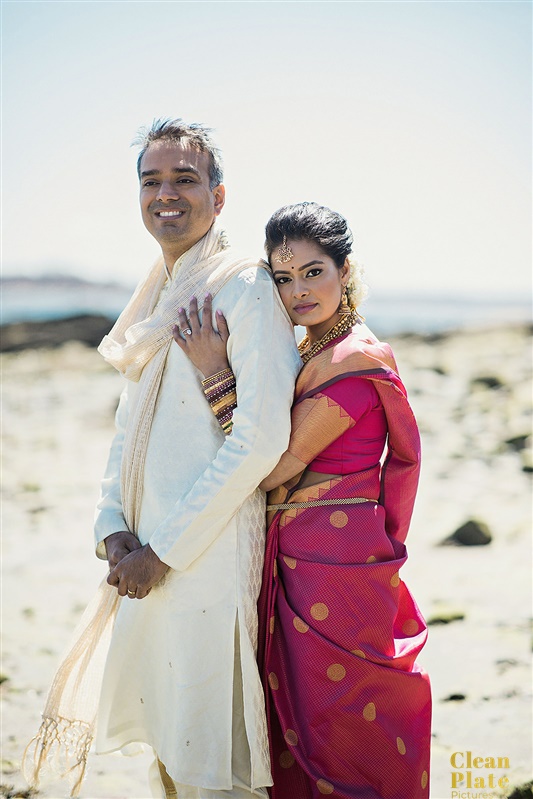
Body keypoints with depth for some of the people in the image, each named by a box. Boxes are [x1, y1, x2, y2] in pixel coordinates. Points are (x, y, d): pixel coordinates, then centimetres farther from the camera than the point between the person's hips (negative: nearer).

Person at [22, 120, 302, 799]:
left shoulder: (246, 287, -11)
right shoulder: (158, 298, 14)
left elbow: (262, 437, -19)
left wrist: (165, 551, -15)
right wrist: (113, 527, 0)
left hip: (210, 554, -8)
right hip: (146, 552, 8)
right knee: (163, 740, 17)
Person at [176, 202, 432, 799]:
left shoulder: (354, 359, -16)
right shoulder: (305, 354, 12)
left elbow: (273, 468, -19)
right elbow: (269, 466, 13)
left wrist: (217, 375, -19)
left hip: (337, 563, -9)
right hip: (294, 559, 9)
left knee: (338, 725, 3)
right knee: (299, 720, 17)